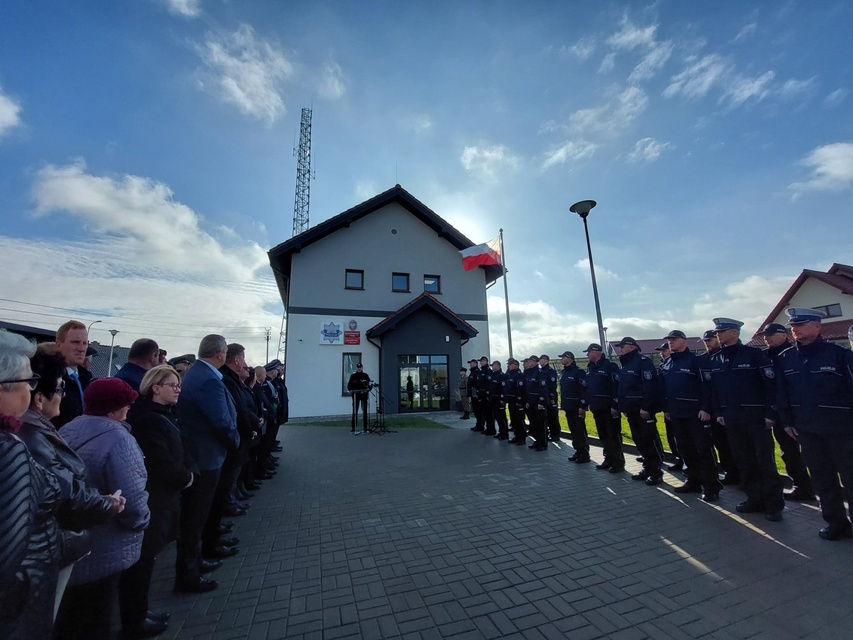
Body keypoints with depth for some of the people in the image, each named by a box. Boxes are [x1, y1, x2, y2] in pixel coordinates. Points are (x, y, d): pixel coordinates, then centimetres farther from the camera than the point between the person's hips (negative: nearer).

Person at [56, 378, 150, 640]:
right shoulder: (116, 438, -27)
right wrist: (141, 520, -8)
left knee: (68, 615, 28)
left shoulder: (67, 430, -3)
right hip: (101, 551, -7)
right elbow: (132, 502, -29)